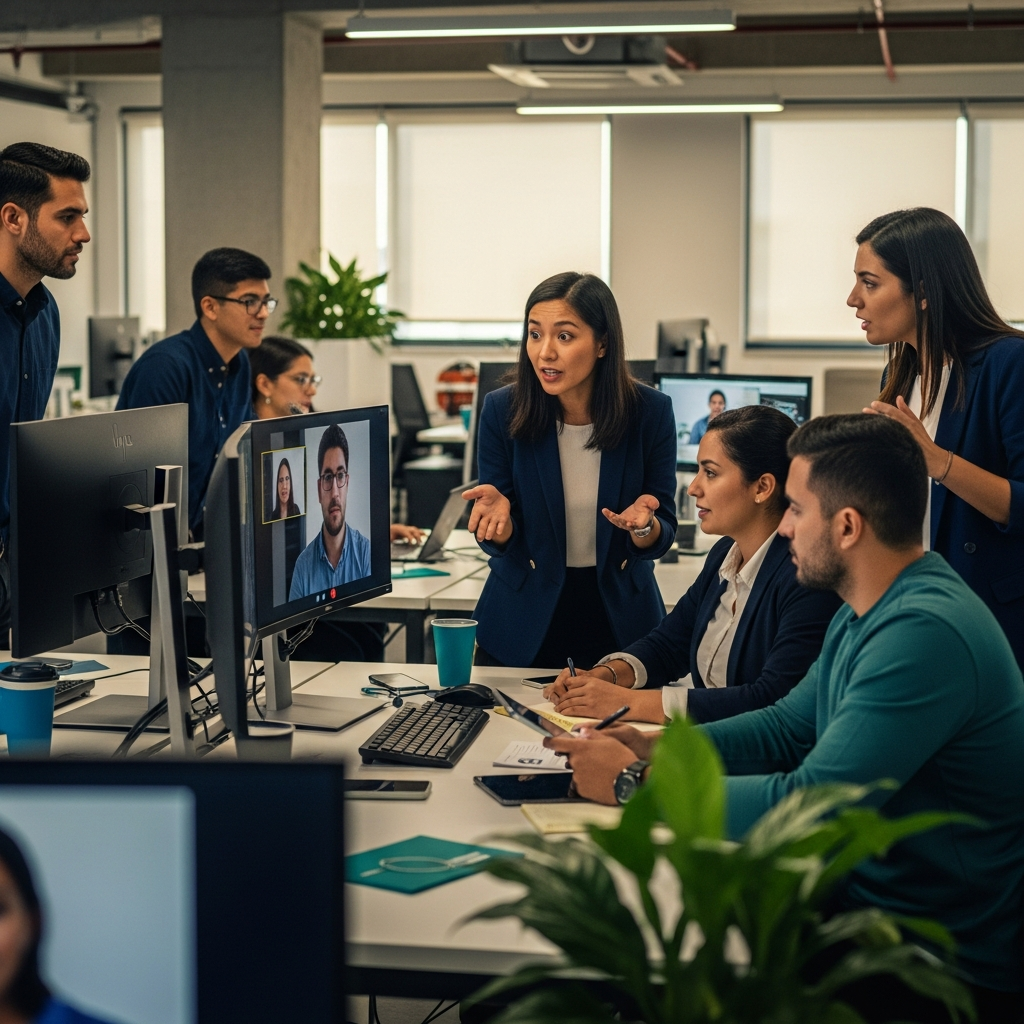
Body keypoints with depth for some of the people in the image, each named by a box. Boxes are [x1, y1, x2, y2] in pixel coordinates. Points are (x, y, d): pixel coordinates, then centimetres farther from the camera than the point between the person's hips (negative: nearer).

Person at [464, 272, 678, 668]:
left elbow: (662, 538, -7)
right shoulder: (502, 410, -13)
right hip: (521, 622, 0)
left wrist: (644, 526, -29)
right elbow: (502, 544, -8)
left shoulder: (651, 411, -13)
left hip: (621, 617, 0)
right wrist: (498, 520, -30)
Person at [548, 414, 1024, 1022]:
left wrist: (636, 784, -17)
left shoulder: (926, 633, -26)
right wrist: (653, 749, 2)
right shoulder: (867, 613, 8)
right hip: (859, 893, 9)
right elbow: (788, 727, 18)